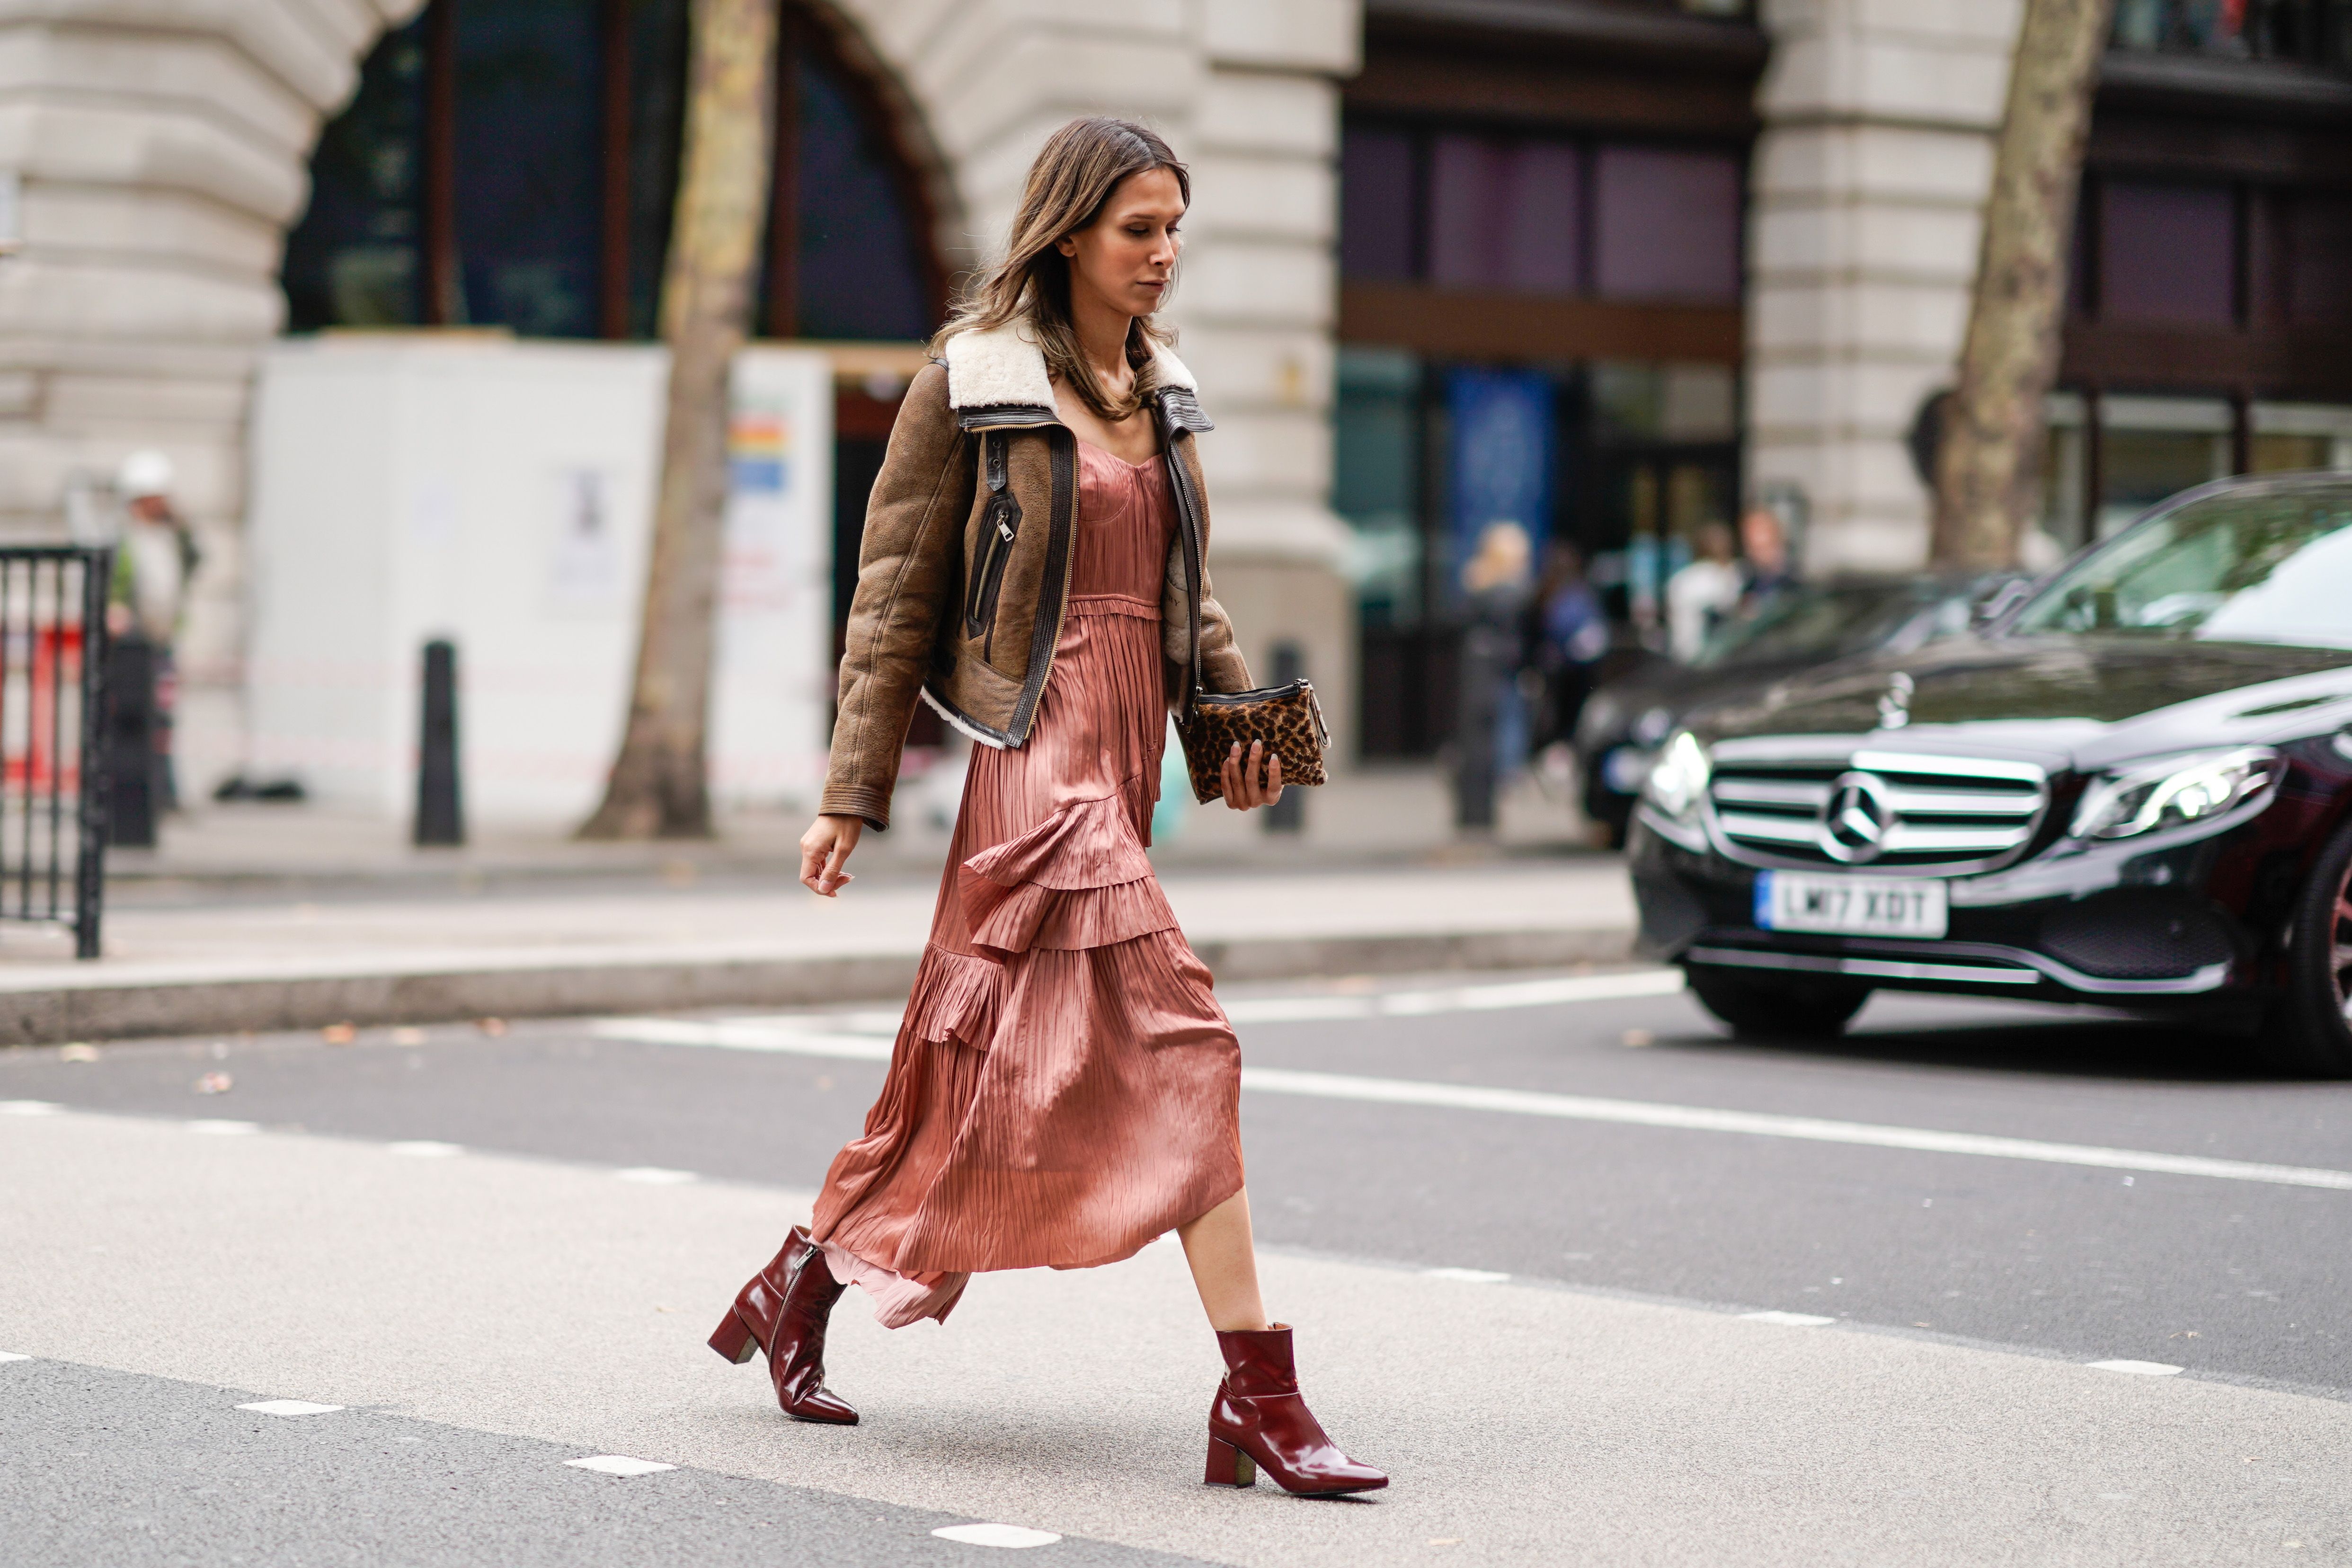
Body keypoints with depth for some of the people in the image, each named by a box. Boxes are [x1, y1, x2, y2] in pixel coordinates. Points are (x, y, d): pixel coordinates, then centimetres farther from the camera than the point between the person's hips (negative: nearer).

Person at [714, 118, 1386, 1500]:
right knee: (1180, 1048, -16)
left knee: (987, 1059, 13)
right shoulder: (970, 386, -6)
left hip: (1123, 749, 8)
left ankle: (800, 1290, 30)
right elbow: (896, 595, -4)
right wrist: (854, 795, -5)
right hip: (1037, 748, -8)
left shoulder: (1160, 389, 15)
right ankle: (1261, 1400, -16)